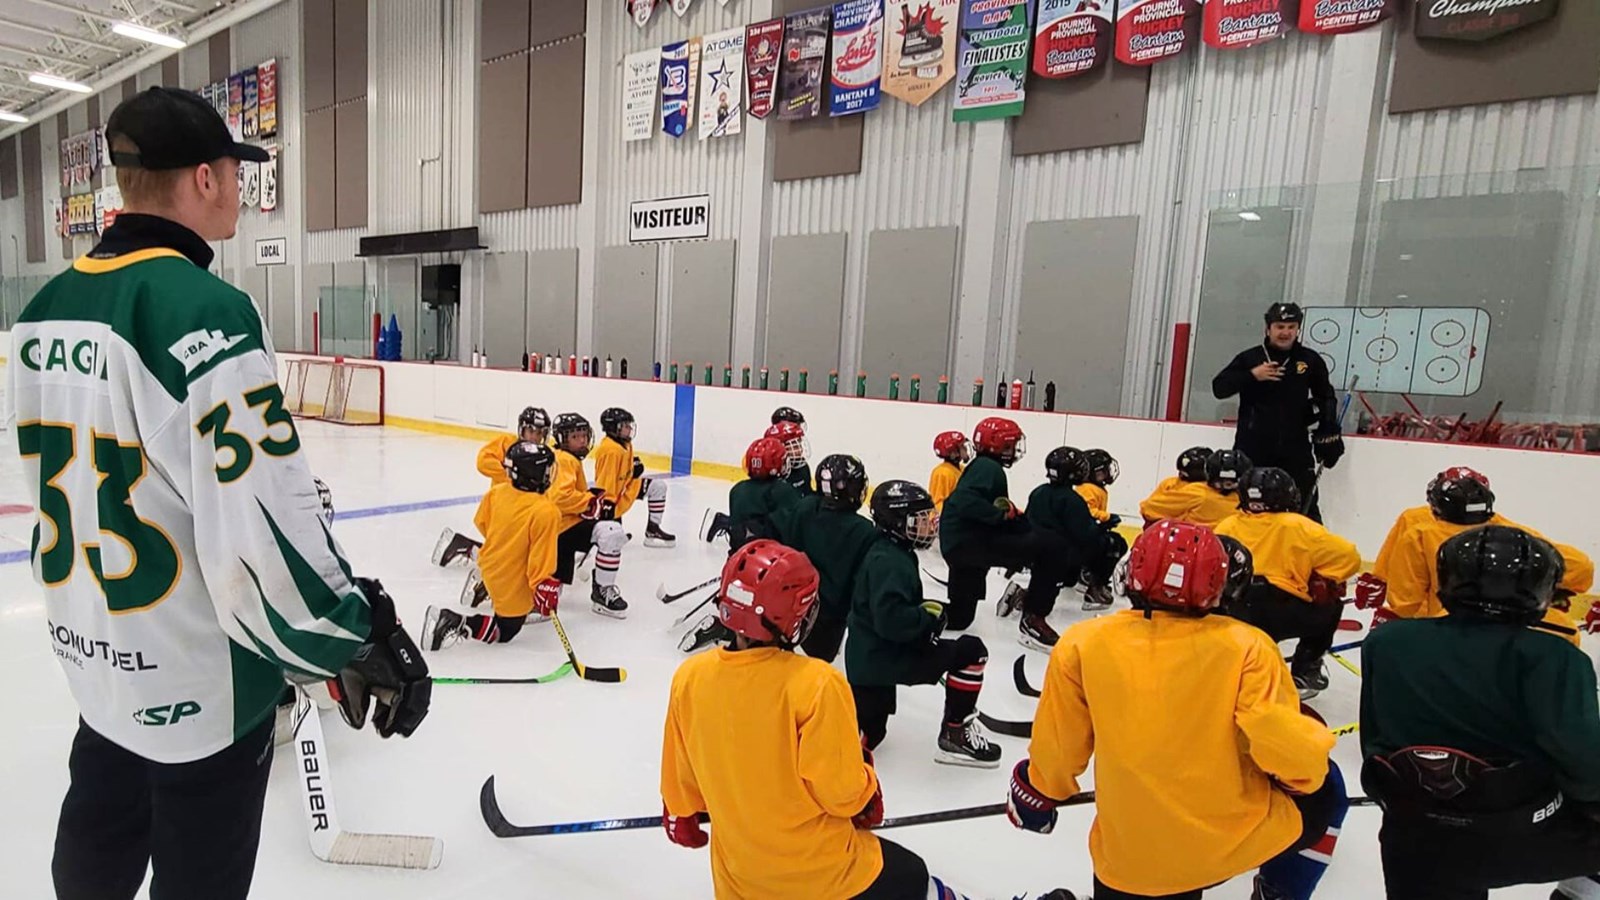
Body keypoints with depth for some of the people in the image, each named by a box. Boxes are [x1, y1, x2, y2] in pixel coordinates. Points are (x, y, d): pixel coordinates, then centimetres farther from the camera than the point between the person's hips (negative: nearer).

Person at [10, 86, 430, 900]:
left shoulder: (45, 308, 2)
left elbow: (61, 482, 13)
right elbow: (262, 527, -29)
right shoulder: (203, 309, -25)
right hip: (197, 677, -8)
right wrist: (360, 644, -19)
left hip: (95, 650, 8)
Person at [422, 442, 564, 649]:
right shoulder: (546, 512, -29)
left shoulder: (497, 492, -10)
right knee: (504, 631, 13)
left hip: (490, 565, 7)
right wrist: (544, 591, -16)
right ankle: (455, 623, -7)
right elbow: (541, 560, -26)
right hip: (513, 587, -7)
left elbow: (482, 523, 8)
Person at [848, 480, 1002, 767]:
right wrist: (928, 617, -18)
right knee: (971, 651, -7)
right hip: (883, 659, -10)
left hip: (869, 659, 10)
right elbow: (891, 619, -33)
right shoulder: (890, 562, -21)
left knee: (869, 734, 22)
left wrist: (924, 614, 6)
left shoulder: (892, 553, 11)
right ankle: (955, 735, 2)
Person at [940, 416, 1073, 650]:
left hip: (958, 544, 11)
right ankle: (1032, 620, -9)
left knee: (958, 617, 26)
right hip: (970, 541, -11)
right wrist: (1004, 513, -21)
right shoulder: (989, 468, -9)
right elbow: (966, 501, -26)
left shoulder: (980, 467, 23)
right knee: (1053, 547, -15)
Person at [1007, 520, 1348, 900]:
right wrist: (1308, 771, 6)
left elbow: (1057, 748, -3)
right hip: (1235, 841, -1)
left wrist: (1038, 793, 16)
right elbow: (1284, 746, -17)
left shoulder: (1083, 645, -11)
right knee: (1322, 790, 25)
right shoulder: (1245, 647, -14)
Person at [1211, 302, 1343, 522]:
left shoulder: (1311, 360, 5)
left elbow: (1326, 398, 15)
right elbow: (1218, 388, -4)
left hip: (1295, 449, 1)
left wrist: (1328, 434, 8)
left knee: (1306, 505, 0)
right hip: (1252, 447, 0)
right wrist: (1252, 375, -15)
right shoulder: (1249, 358, 2)